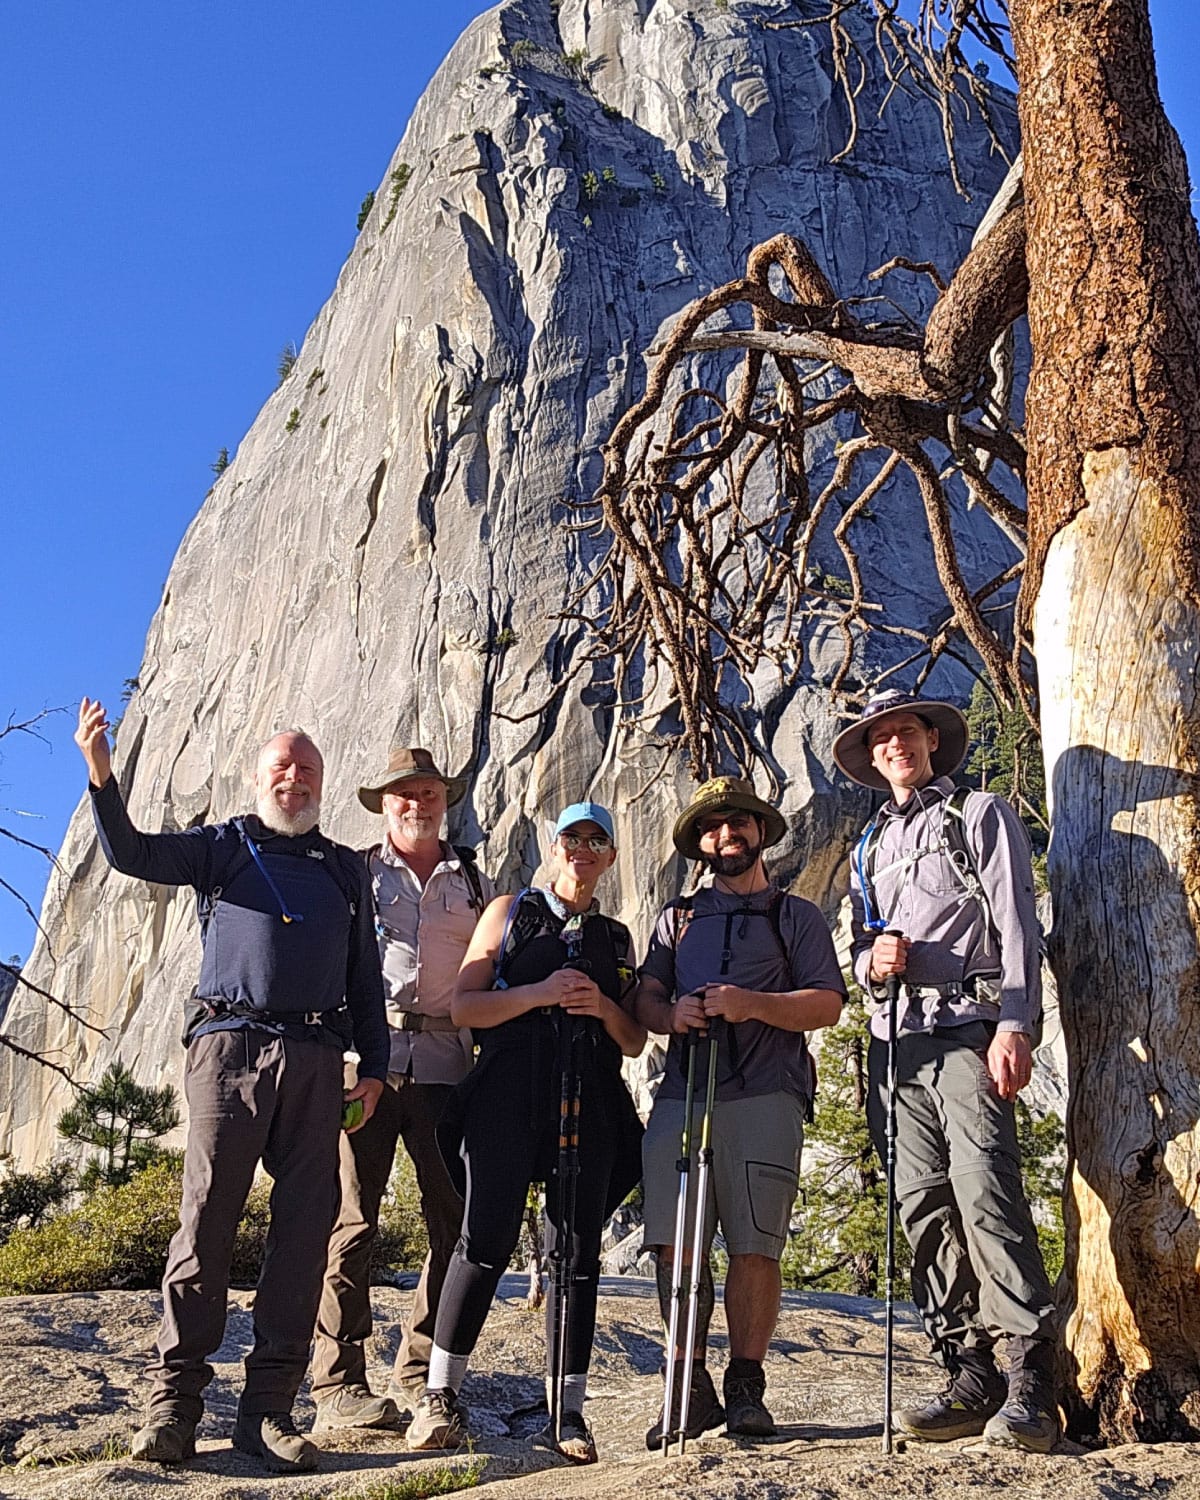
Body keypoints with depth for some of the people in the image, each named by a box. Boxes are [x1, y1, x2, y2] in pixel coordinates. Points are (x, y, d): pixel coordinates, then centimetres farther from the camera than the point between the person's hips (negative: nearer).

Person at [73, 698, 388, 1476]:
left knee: (305, 1227, -2)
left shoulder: (345, 868, 21)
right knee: (207, 1218, -7)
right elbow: (132, 853, 0)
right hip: (231, 1045, -2)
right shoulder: (223, 846, 14)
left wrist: (374, 1063, 12)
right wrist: (103, 777, -16)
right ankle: (174, 1403, 0)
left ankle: (269, 1408, 3)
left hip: (316, 1060, 3)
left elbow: (365, 975, 21)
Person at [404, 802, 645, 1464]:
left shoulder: (616, 939, 21)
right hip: (509, 1095, -3)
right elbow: (464, 1006, 5)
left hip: (591, 1105, 3)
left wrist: (603, 1007, -2)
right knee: (487, 1239, -9)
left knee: (576, 1252, 1)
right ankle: (441, 1395, 3)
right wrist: (539, 993, -10)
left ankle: (567, 1412, 7)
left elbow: (634, 1043, 19)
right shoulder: (511, 912, 13)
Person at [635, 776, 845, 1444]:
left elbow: (827, 1004, 3)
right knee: (677, 1245, -4)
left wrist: (751, 1003, -12)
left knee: (755, 1247, -6)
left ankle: (746, 1388, 6)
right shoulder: (678, 917, 24)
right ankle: (690, 1390, 6)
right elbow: (645, 1000, 18)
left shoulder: (797, 916, 15)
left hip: (764, 1097, -2)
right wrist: (672, 1014, -6)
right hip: (681, 1094, 3)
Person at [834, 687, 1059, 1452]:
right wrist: (871, 960, 0)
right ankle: (971, 1376, 4)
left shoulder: (981, 815, 9)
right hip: (895, 1038, 6)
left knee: (984, 1187, -18)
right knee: (923, 1205, 0)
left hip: (967, 1027, -5)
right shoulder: (871, 848, 24)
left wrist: (1015, 1025, -14)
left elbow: (1017, 925, -2)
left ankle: (1031, 1379, -15)